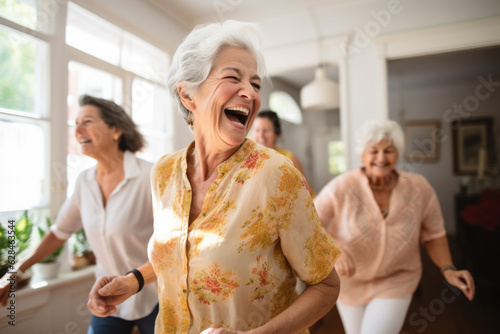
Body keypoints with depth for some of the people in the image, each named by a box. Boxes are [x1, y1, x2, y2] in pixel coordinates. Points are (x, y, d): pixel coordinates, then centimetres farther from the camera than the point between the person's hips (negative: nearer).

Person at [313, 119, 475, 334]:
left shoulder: (420, 188, -17)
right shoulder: (341, 188, -26)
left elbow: (433, 234, -2)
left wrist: (448, 269, -15)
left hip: (396, 282, 0)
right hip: (349, 281, 1)